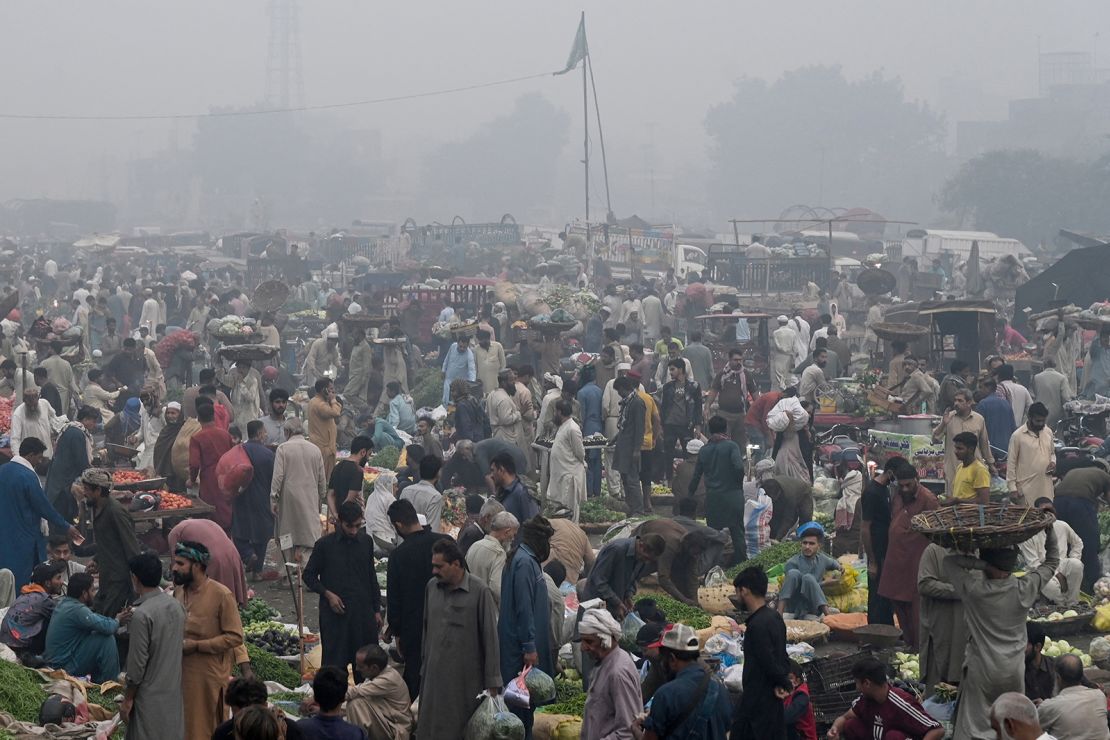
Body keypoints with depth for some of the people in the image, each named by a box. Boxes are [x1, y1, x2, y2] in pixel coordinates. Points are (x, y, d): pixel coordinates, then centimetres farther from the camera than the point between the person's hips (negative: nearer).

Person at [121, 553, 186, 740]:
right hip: (174, 694, 7)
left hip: (150, 697, -7)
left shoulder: (141, 614, -19)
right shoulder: (176, 606, 3)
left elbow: (137, 663, -17)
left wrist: (127, 700, -8)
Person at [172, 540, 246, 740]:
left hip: (209, 676, -7)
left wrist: (196, 645, -19)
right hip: (181, 671, 7)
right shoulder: (179, 591, 7)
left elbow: (235, 637, -15)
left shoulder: (221, 594, -14)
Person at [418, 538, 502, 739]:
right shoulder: (431, 587, 6)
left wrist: (492, 682, -9)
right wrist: (424, 665, 15)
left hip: (466, 676, -5)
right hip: (435, 674, 5)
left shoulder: (479, 592, -9)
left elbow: (490, 638, -8)